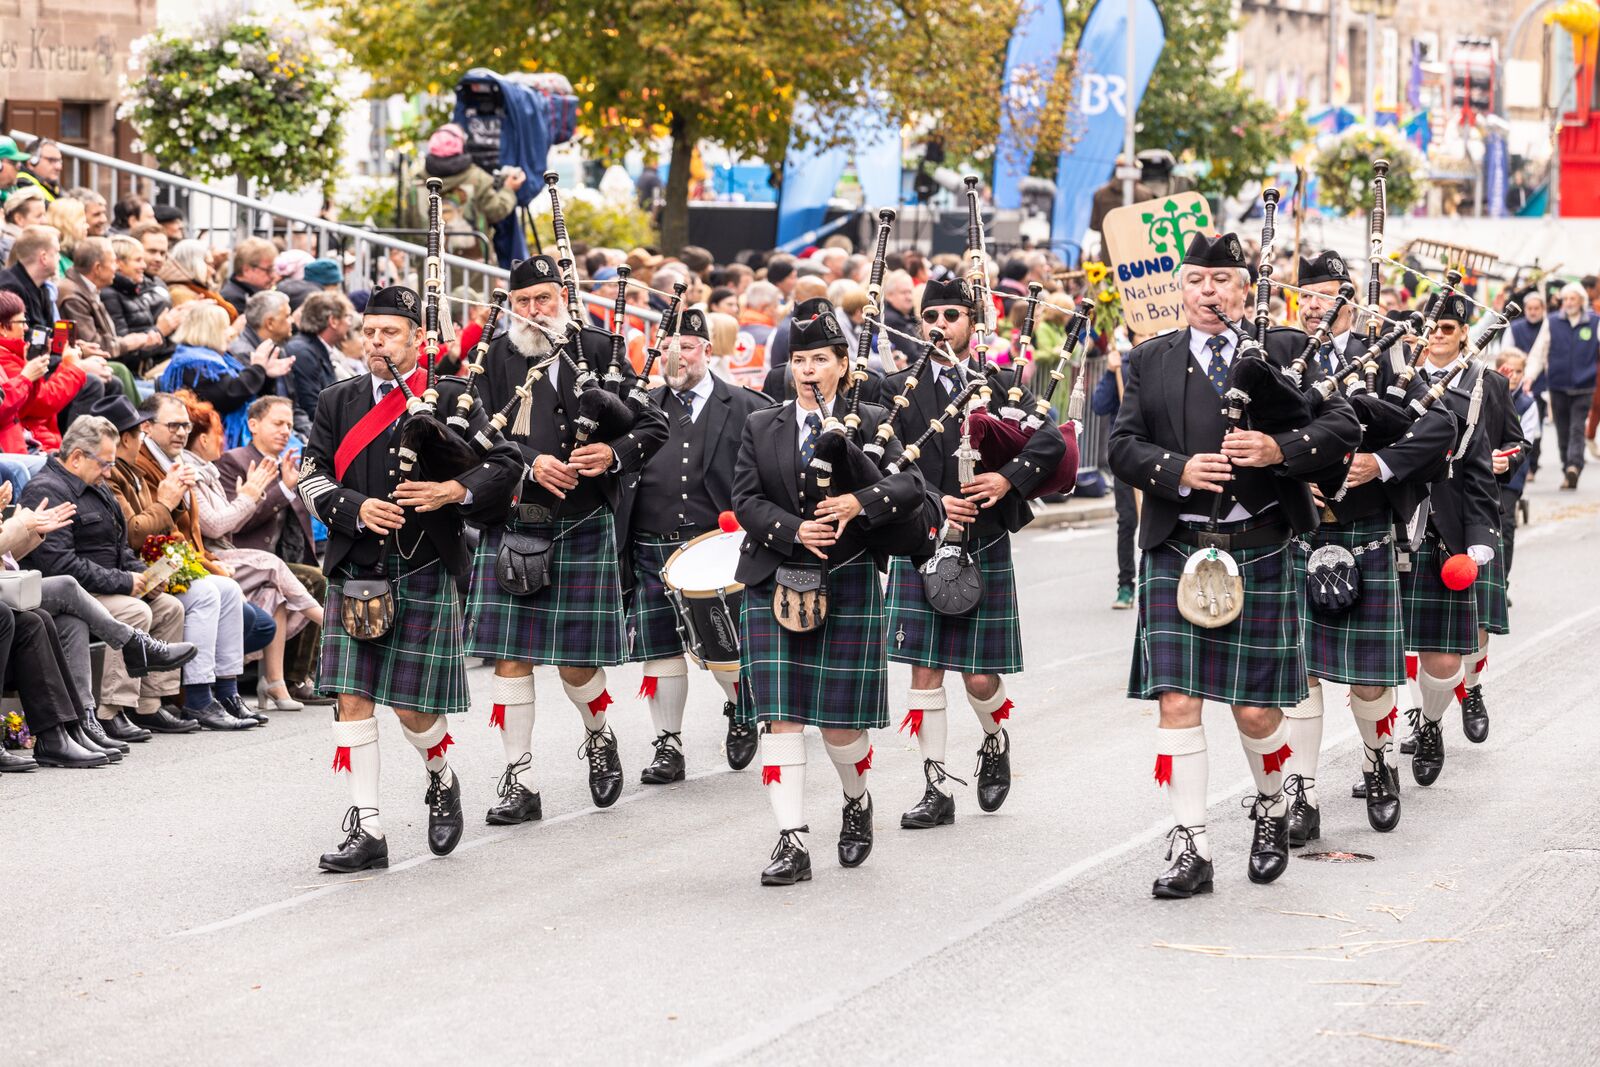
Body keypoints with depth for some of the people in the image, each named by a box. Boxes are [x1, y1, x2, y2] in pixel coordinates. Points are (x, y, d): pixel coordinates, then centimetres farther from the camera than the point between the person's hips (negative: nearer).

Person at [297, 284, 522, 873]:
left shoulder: (450, 399, 1)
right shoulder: (338, 402, 9)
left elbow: (506, 461, -1)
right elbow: (311, 476, 5)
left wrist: (454, 491, -18)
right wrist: (356, 509, -13)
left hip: (424, 573, -3)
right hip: (352, 572, 3)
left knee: (412, 706, 0)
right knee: (351, 696, -4)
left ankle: (442, 781, 32)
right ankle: (366, 830, 1)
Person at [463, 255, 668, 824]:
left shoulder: (599, 350, 3)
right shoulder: (497, 358, 5)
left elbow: (653, 424, 2)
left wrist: (614, 454, -16)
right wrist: (530, 462, -17)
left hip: (584, 526, -1)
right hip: (511, 525, 1)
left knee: (576, 661, 1)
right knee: (510, 654, 0)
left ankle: (599, 735, 33)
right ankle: (520, 781, 8)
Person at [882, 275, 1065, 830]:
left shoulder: (1002, 384, 5)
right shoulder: (899, 389, 6)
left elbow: (1051, 439, -6)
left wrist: (1009, 477, -20)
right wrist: (932, 504, -15)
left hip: (985, 548, -1)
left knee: (980, 677, 2)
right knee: (925, 670, -1)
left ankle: (995, 743, 34)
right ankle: (936, 789, 6)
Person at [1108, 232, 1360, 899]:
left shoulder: (1286, 351, 5)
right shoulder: (1149, 362, 9)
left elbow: (1342, 427, -1)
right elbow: (1123, 444, 3)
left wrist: (1280, 450, -18)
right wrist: (1178, 469, -15)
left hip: (1258, 551, -1)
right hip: (1175, 551, 1)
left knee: (1256, 710, 3)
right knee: (1177, 701, -6)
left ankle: (1273, 812, 32)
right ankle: (1191, 850, 1)